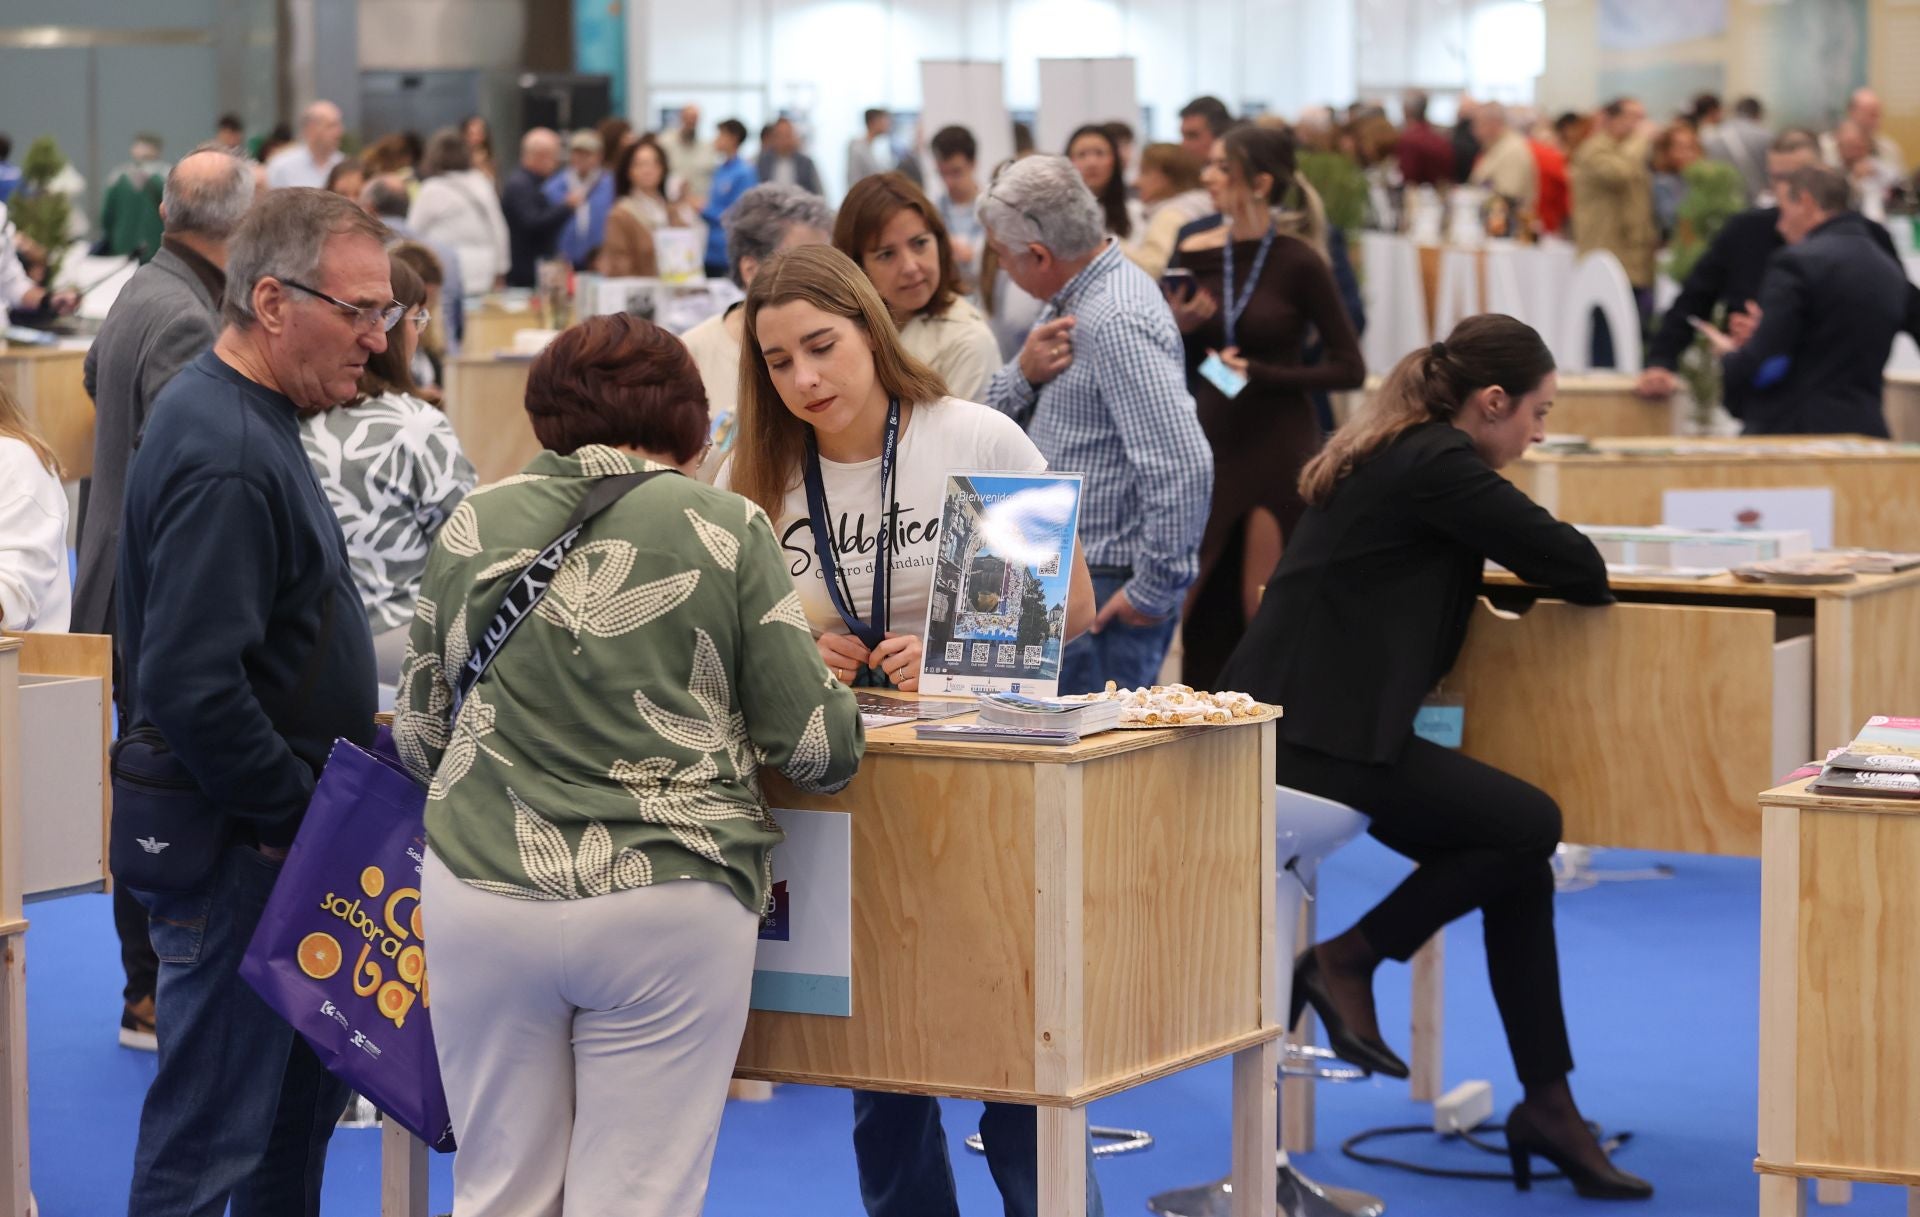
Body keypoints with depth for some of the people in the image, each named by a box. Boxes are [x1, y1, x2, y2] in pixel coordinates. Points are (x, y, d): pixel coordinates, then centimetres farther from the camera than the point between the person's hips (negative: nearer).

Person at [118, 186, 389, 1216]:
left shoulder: (242, 416, 11)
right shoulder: (224, 457, -23)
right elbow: (191, 688, -29)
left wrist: (320, 795, 15)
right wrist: (296, 815, -18)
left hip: (276, 832, 11)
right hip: (236, 855, -11)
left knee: (306, 1093, 20)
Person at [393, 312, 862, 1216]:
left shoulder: (474, 528, 6)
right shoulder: (726, 532, -1)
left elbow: (418, 738, 13)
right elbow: (815, 747, -1)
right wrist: (841, 712, 21)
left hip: (485, 896, 2)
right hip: (670, 901, -2)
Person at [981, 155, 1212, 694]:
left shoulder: (1115, 323, -21)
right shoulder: (1071, 301, 11)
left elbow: (1182, 467, -29)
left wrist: (1154, 590, -21)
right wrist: (1025, 372, -7)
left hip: (1106, 595, -10)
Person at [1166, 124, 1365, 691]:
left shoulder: (1298, 262, -10)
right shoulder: (1193, 255, 3)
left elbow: (1350, 368, -8)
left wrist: (1263, 375, -16)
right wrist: (1175, 328, -8)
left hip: (1279, 448, -5)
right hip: (1208, 443, 5)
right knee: (1204, 608, 6)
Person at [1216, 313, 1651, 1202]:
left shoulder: (1399, 452, 18)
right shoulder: (1439, 464, -12)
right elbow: (1574, 567, -12)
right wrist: (1583, 584, 12)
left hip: (1298, 719, 10)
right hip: (1310, 733, -10)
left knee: (1515, 854, 7)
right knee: (1527, 825, -14)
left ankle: (1546, 1103, 8)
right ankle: (1346, 961, -2)